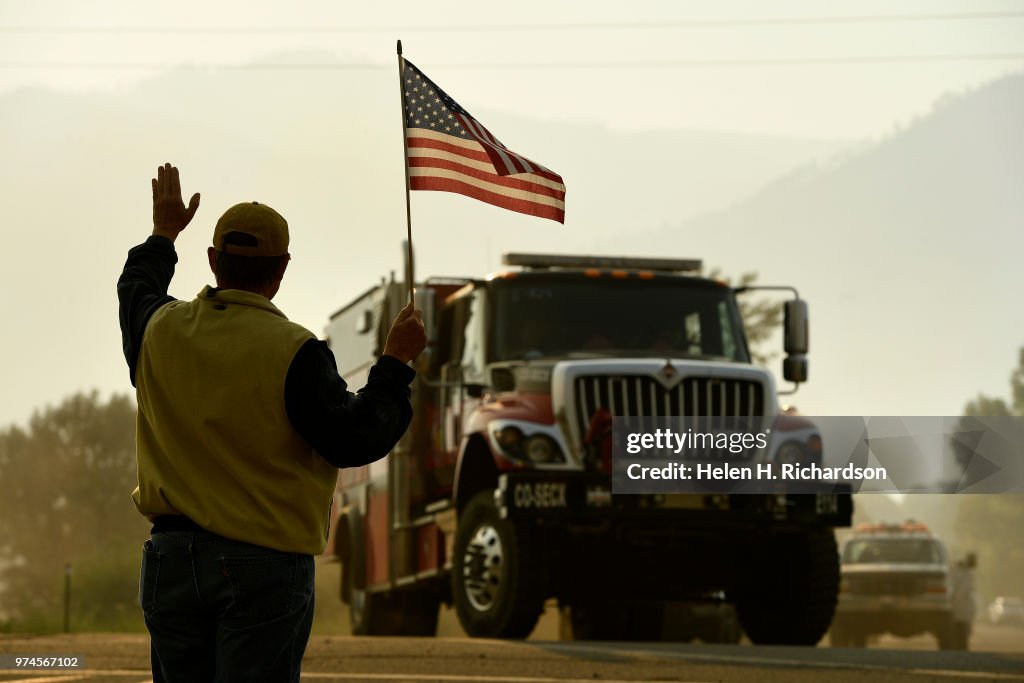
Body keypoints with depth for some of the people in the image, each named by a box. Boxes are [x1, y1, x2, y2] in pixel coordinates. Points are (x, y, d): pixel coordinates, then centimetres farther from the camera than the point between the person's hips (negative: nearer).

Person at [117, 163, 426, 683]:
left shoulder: (162, 329, 3)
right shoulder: (292, 351, -14)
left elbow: (136, 289, 29)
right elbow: (353, 441, -13)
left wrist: (163, 234, 47)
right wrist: (395, 363, -3)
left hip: (171, 560, 5)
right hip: (264, 563, -5)